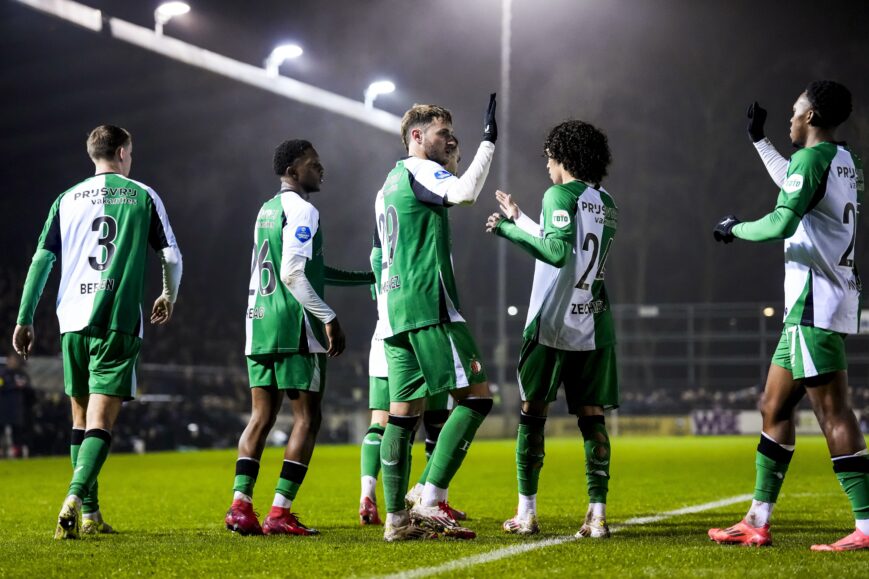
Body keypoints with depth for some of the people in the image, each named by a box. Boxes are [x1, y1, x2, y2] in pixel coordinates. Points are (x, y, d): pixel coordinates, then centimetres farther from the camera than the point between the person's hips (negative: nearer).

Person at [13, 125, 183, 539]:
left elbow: (41, 261, 6)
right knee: (101, 421, -7)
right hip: (119, 321, -3)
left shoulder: (67, 200, 11)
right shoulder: (143, 197, 5)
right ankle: (74, 500, -27)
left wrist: (24, 320, 9)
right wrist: (169, 297, 25)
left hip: (73, 320, 3)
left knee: (81, 419, 15)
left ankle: (89, 514, 18)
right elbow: (172, 256, 6)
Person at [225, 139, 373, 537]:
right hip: (294, 329, -9)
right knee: (306, 418, -3)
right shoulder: (301, 210, -9)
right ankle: (279, 513, -8)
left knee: (262, 415, 9)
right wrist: (328, 318, -17)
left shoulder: (266, 210, 20)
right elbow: (293, 275, -19)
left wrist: (365, 278, 30)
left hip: (258, 325, 9)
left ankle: (240, 506, 2)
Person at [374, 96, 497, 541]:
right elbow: (465, 192, -24)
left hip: (394, 306, 10)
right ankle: (432, 500, -15)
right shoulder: (418, 171, -4)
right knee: (476, 394, -9)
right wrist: (488, 141, -15)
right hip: (428, 305, -10)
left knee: (404, 411, 6)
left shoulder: (388, 185, 25)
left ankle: (396, 517, 3)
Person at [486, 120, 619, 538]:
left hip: (551, 324, -5)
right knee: (591, 415, 4)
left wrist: (511, 231, -12)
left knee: (533, 411, 4)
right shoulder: (606, 205, 14)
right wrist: (519, 219, 31)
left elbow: (558, 252, -20)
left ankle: (526, 512, 5)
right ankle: (597, 512, -4)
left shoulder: (559, 195, -8)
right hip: (594, 326, 5)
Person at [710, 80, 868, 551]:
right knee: (775, 407, 13)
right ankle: (757, 522, 17)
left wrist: (735, 229, -4)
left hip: (816, 302, -10)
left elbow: (782, 223, -22)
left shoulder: (813, 158, -12)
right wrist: (759, 141, 47)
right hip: (819, 304, 10)